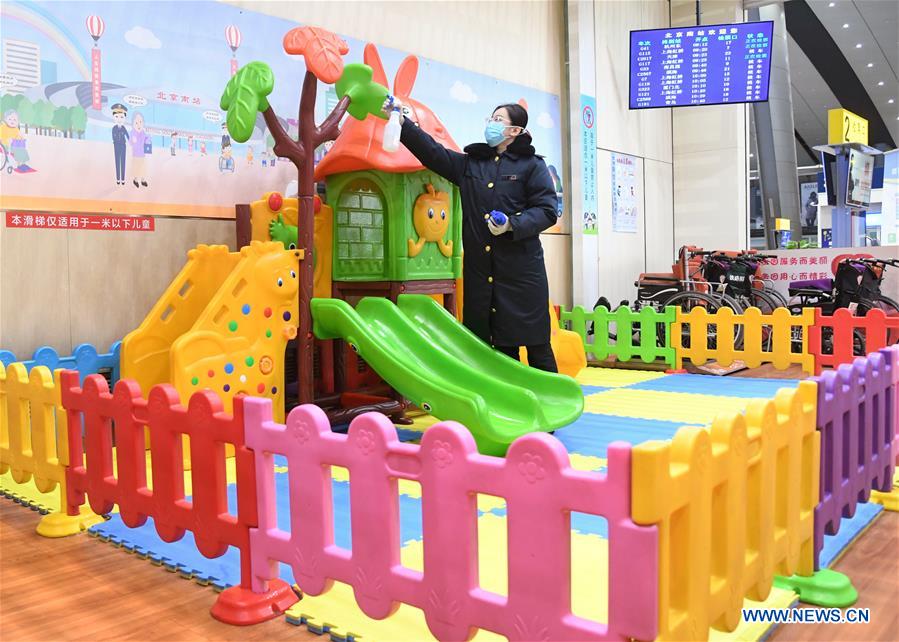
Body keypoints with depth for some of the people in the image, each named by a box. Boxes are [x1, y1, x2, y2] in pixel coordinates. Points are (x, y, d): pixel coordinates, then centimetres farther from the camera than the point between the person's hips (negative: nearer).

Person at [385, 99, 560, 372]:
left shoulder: (532, 165, 3)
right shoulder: (469, 163, 17)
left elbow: (547, 211, -3)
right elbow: (433, 152, 9)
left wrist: (512, 225, -18)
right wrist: (402, 122, 0)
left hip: (521, 268, -4)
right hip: (479, 269, 4)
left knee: (536, 344, -1)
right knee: (500, 344, 8)